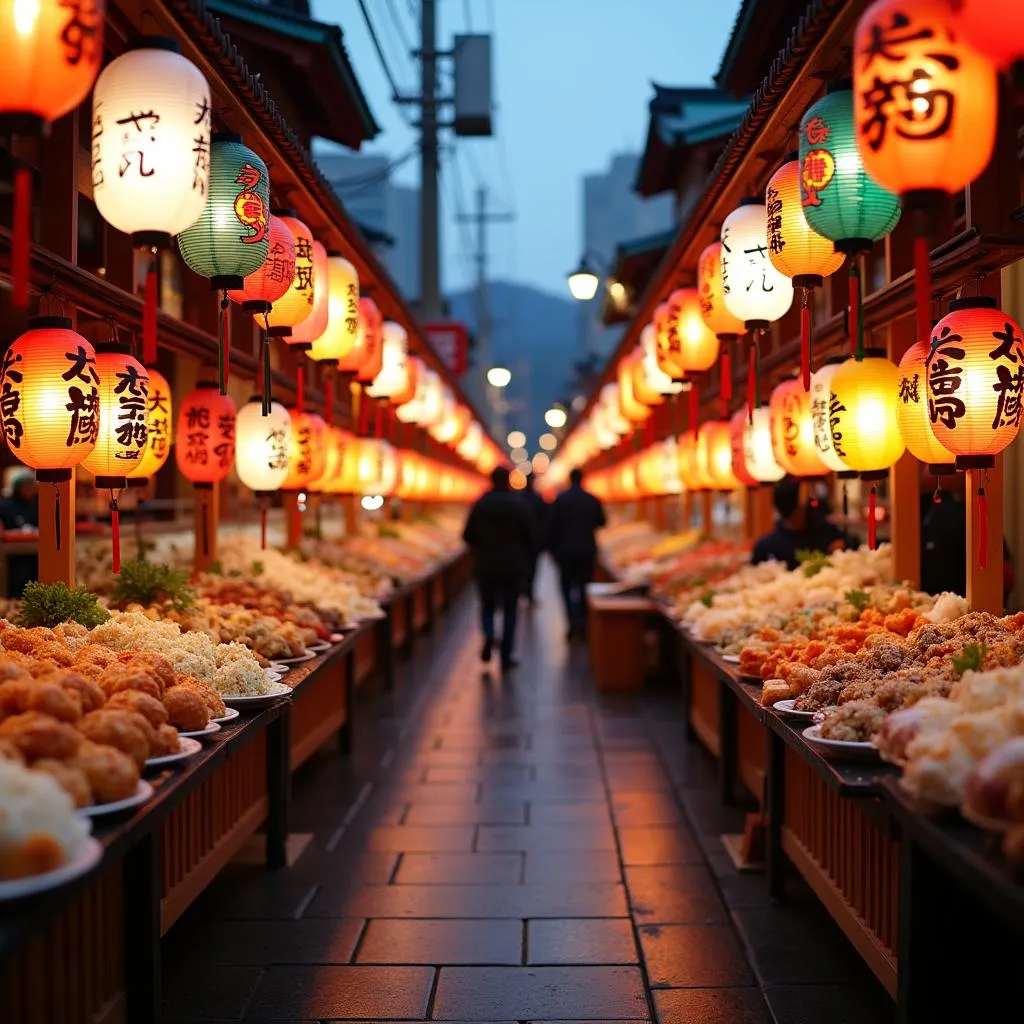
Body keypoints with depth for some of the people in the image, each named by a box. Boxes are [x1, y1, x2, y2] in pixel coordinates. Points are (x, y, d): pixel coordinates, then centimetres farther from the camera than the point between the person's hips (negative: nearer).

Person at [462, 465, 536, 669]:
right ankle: (506, 657, 6)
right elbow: (529, 535, -5)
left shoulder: (480, 504, -3)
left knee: (487, 607, 16)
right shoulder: (519, 504, -5)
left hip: (486, 567, 1)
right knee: (509, 612, 7)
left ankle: (488, 636, -13)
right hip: (513, 567, -1)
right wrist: (527, 556, 13)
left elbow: (468, 536, 0)